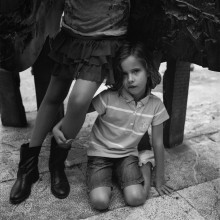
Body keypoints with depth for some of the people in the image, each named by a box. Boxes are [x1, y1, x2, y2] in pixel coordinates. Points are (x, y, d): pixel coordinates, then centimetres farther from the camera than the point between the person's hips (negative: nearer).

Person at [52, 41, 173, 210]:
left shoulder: (155, 105, -11)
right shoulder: (109, 98, -19)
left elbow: (158, 144, -3)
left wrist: (159, 180, 4)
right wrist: (57, 127, -26)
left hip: (127, 155, 2)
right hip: (100, 154, -1)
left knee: (136, 198, -21)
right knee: (100, 201, -22)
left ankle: (145, 167, 10)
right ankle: (109, 178, 11)